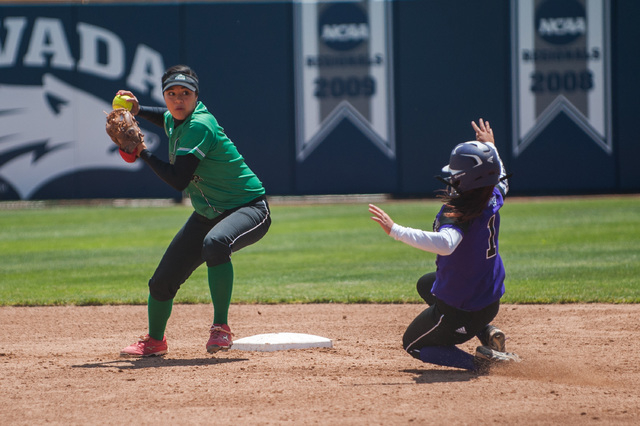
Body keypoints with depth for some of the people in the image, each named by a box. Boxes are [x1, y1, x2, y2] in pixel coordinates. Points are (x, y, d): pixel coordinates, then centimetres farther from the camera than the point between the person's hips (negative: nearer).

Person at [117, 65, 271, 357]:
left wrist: (143, 153, -19)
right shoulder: (176, 119, 3)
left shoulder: (199, 126, -24)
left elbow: (178, 180, -30)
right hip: (207, 214, 9)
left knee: (215, 243, -43)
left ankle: (221, 329, -33)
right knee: (162, 282, 5)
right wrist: (138, 110, 13)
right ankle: (154, 341, 33)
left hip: (249, 209, -9)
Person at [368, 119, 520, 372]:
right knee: (426, 285, 37)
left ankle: (480, 361, -5)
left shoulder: (457, 215, -32)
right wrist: (490, 146, 32)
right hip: (491, 300, 8)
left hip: (458, 313, -8)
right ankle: (487, 333, 14)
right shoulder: (493, 199, -8)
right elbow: (499, 180, 18)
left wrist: (395, 230, -55)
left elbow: (445, 244, -55)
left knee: (412, 344, 20)